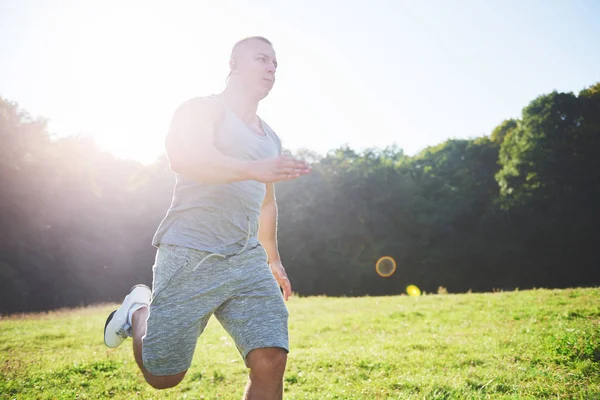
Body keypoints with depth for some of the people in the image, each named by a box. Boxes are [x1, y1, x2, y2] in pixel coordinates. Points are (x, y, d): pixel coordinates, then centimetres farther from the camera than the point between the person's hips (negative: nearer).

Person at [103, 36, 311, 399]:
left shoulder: (270, 138, 21)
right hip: (190, 256, -5)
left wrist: (274, 259, 34)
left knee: (271, 360, -11)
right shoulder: (203, 109, -1)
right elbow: (183, 157, -24)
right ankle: (138, 310, 33)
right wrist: (255, 169, -32)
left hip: (248, 261, 6)